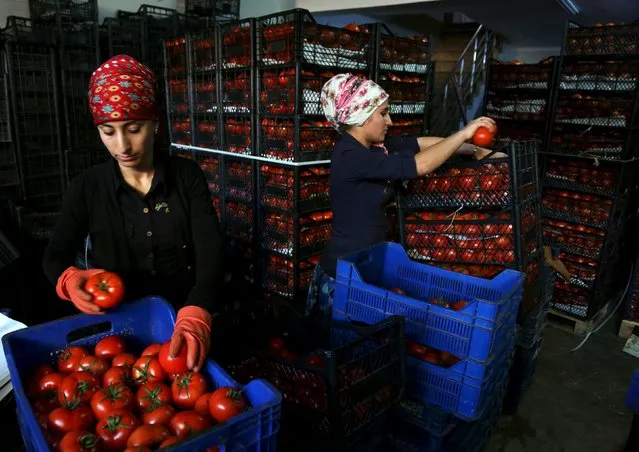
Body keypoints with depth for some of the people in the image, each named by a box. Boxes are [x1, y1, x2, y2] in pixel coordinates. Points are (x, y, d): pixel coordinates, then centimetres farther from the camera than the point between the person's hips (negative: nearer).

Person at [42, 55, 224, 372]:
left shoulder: (187, 176, -4)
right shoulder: (87, 188, -1)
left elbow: (210, 250, -14)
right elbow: (55, 255, 5)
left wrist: (196, 316, -31)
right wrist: (70, 280, -20)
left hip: (182, 317, -1)